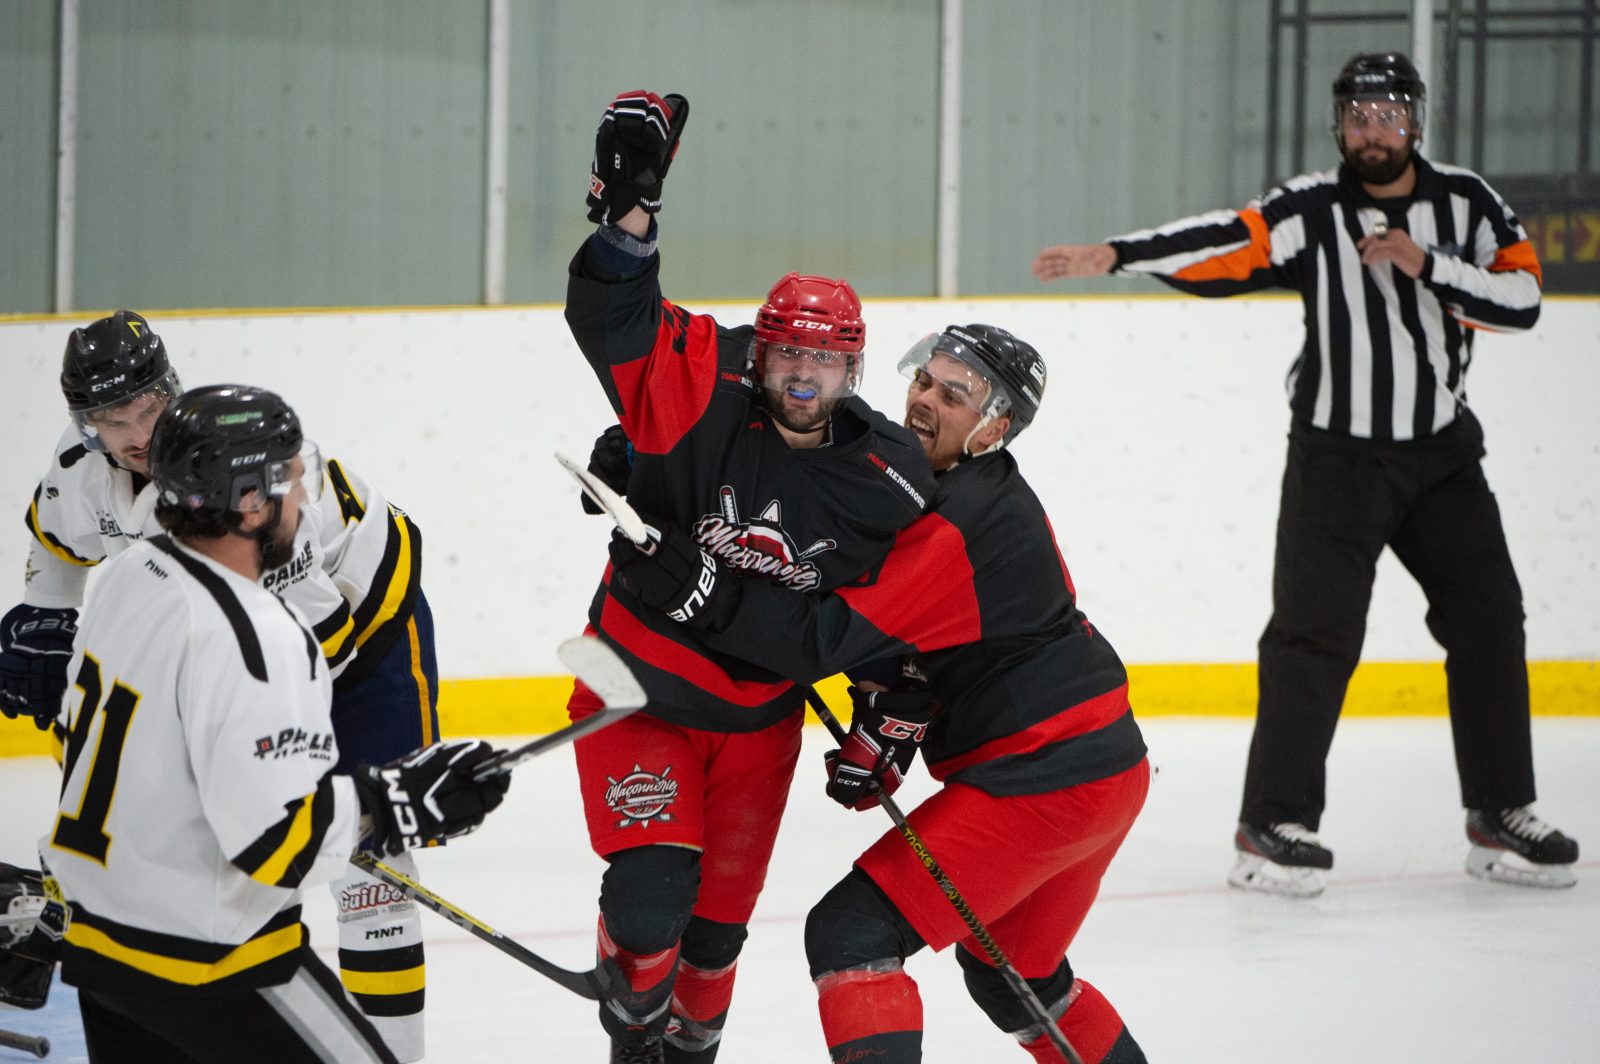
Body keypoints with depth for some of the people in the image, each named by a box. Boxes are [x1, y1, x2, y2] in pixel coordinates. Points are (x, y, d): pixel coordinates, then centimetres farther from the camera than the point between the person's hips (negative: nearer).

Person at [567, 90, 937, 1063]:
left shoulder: (892, 481, -11)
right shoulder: (704, 395, -18)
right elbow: (614, 318, -27)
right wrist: (631, 206, -42)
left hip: (758, 716, 3)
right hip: (639, 686, -3)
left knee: (720, 916, 10)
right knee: (651, 896, -18)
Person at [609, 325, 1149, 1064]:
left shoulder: (964, 522, -20)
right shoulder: (992, 493, 12)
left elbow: (833, 637, -25)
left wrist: (689, 582, -30)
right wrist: (889, 725, 1)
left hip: (1042, 786, -10)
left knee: (853, 932, -12)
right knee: (1012, 973, 29)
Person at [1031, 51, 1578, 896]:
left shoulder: (1465, 202, 1)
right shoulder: (1311, 210, -7)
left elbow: (1522, 298, -7)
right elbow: (1223, 246, -21)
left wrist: (1428, 263, -20)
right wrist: (1114, 255, -34)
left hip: (1441, 454, 4)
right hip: (1336, 455, -4)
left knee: (1489, 624, 4)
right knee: (1315, 632, -12)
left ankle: (1500, 817, 15)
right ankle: (1272, 824, -9)